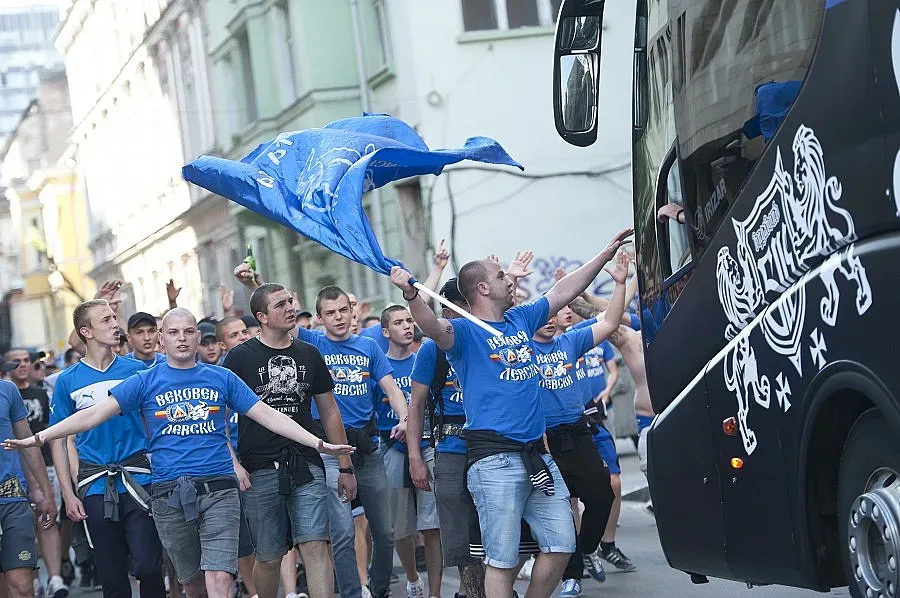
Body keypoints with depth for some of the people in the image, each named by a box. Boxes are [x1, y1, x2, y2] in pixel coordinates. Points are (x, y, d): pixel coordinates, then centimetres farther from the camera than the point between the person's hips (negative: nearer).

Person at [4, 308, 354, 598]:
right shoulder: (145, 382, 6)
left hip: (218, 489, -1)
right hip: (169, 494, 1)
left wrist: (319, 444, 1)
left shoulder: (222, 378, 9)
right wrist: (39, 438, -9)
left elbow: (268, 416, 8)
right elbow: (95, 414, 0)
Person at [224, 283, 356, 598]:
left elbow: (329, 412, 18)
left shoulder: (309, 355, 12)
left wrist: (345, 467, 15)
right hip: (259, 471, -2)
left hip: (307, 467, 2)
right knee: (269, 558, 3)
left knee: (316, 547, -11)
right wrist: (233, 464, -11)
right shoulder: (240, 357, 2)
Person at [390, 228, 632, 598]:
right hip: (495, 458, -7)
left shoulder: (521, 319, 17)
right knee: (502, 558, -5)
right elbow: (433, 327, -26)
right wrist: (411, 294, -46)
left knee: (561, 545, 7)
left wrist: (607, 252, 28)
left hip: (537, 454, 7)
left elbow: (564, 292, 26)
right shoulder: (465, 331, -5)